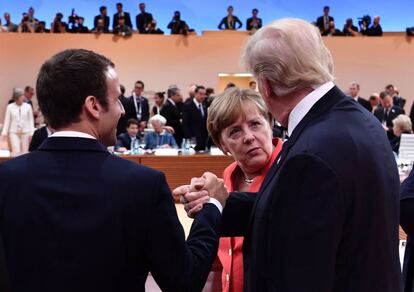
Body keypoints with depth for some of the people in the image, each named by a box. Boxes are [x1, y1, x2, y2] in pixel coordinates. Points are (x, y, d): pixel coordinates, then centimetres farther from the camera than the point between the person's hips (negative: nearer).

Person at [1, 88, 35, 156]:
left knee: (24, 152, 3)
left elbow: (31, 120, 2)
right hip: (14, 132, -1)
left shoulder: (28, 106, -2)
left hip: (25, 132, 1)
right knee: (16, 152, -11)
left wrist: (31, 133, -3)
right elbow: (7, 121, 3)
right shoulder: (10, 107, -2)